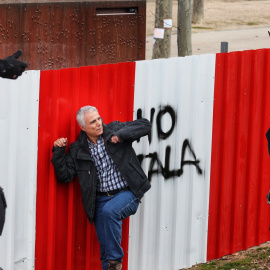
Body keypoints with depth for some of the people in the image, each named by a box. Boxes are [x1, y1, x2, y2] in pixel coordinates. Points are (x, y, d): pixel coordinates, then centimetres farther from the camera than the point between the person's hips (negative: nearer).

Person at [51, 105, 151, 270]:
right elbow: (64, 175, 0)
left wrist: (120, 135, -20)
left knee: (109, 211, -32)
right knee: (105, 244, -3)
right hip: (101, 199, 3)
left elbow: (145, 125, -8)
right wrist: (58, 152, -12)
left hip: (127, 193, -3)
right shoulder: (78, 150, 3)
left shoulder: (114, 130, -2)